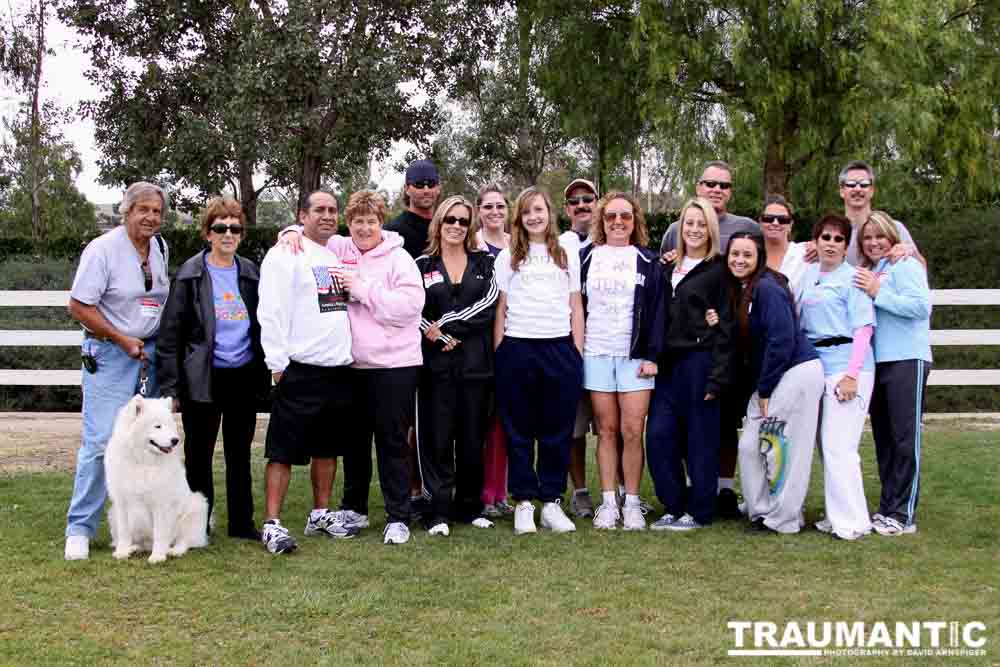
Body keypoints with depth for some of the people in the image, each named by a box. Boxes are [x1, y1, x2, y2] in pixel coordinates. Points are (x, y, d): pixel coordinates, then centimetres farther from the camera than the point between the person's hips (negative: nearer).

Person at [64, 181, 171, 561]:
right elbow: (79, 306, -12)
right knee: (100, 441, -10)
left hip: (151, 354, 6)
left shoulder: (160, 248, 9)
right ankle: (80, 529, -2)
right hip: (109, 355, -6)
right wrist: (124, 340, -13)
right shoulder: (102, 249, -10)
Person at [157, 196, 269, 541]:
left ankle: (241, 522, 22)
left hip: (244, 378, 4)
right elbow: (170, 334, -6)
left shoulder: (251, 273, 7)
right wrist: (170, 387, -10)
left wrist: (264, 376, 9)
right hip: (202, 379, -4)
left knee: (240, 454, 12)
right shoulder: (190, 274, -4)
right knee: (199, 454, 6)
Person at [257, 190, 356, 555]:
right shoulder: (285, 254, -6)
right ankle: (272, 524, -3)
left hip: (339, 368, 7)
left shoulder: (338, 256, 16)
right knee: (284, 450, -5)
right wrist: (278, 363, -16)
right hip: (301, 370, -7)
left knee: (328, 447, 14)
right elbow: (271, 312, -12)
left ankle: (320, 514, 25)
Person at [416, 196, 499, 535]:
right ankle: (439, 511, 3)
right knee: (437, 437, -2)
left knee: (473, 437, 6)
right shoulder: (422, 264, 9)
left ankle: (470, 505, 17)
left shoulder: (484, 262, 11)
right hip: (436, 363, -1)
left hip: (475, 363, 1)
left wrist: (445, 323, -11)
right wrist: (442, 338, -12)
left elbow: (488, 304, -5)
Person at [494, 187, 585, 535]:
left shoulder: (567, 256, 13)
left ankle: (552, 502, 11)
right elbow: (499, 309, 6)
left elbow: (576, 308, 12)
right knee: (519, 430, 2)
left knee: (558, 429, 3)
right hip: (518, 349, -1)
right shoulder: (508, 257, 9)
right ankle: (523, 502, 9)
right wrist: (498, 354, -2)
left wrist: (577, 352, 5)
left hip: (560, 348, 1)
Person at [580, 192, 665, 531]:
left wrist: (651, 355, -7)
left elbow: (656, 309, 2)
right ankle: (608, 502, 9)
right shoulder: (587, 258, 10)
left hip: (635, 354, -1)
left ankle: (632, 503, 3)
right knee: (607, 430, 3)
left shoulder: (647, 261, 6)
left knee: (632, 430, -6)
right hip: (596, 353, 1)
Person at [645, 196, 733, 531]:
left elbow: (725, 326, -7)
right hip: (668, 363, 6)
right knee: (659, 436, 0)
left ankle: (699, 511, 12)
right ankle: (673, 508, 13)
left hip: (700, 362, -6)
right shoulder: (669, 268, 16)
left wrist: (717, 376, -13)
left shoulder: (718, 270, -2)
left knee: (700, 439, 1)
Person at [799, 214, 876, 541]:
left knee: (838, 446, -11)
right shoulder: (809, 275, 14)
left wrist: (851, 375, -18)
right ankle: (838, 515, 20)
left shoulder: (852, 278, -5)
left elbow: (863, 329, -10)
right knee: (826, 444, 10)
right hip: (817, 365, 7)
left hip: (847, 366, -7)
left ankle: (852, 522, -5)